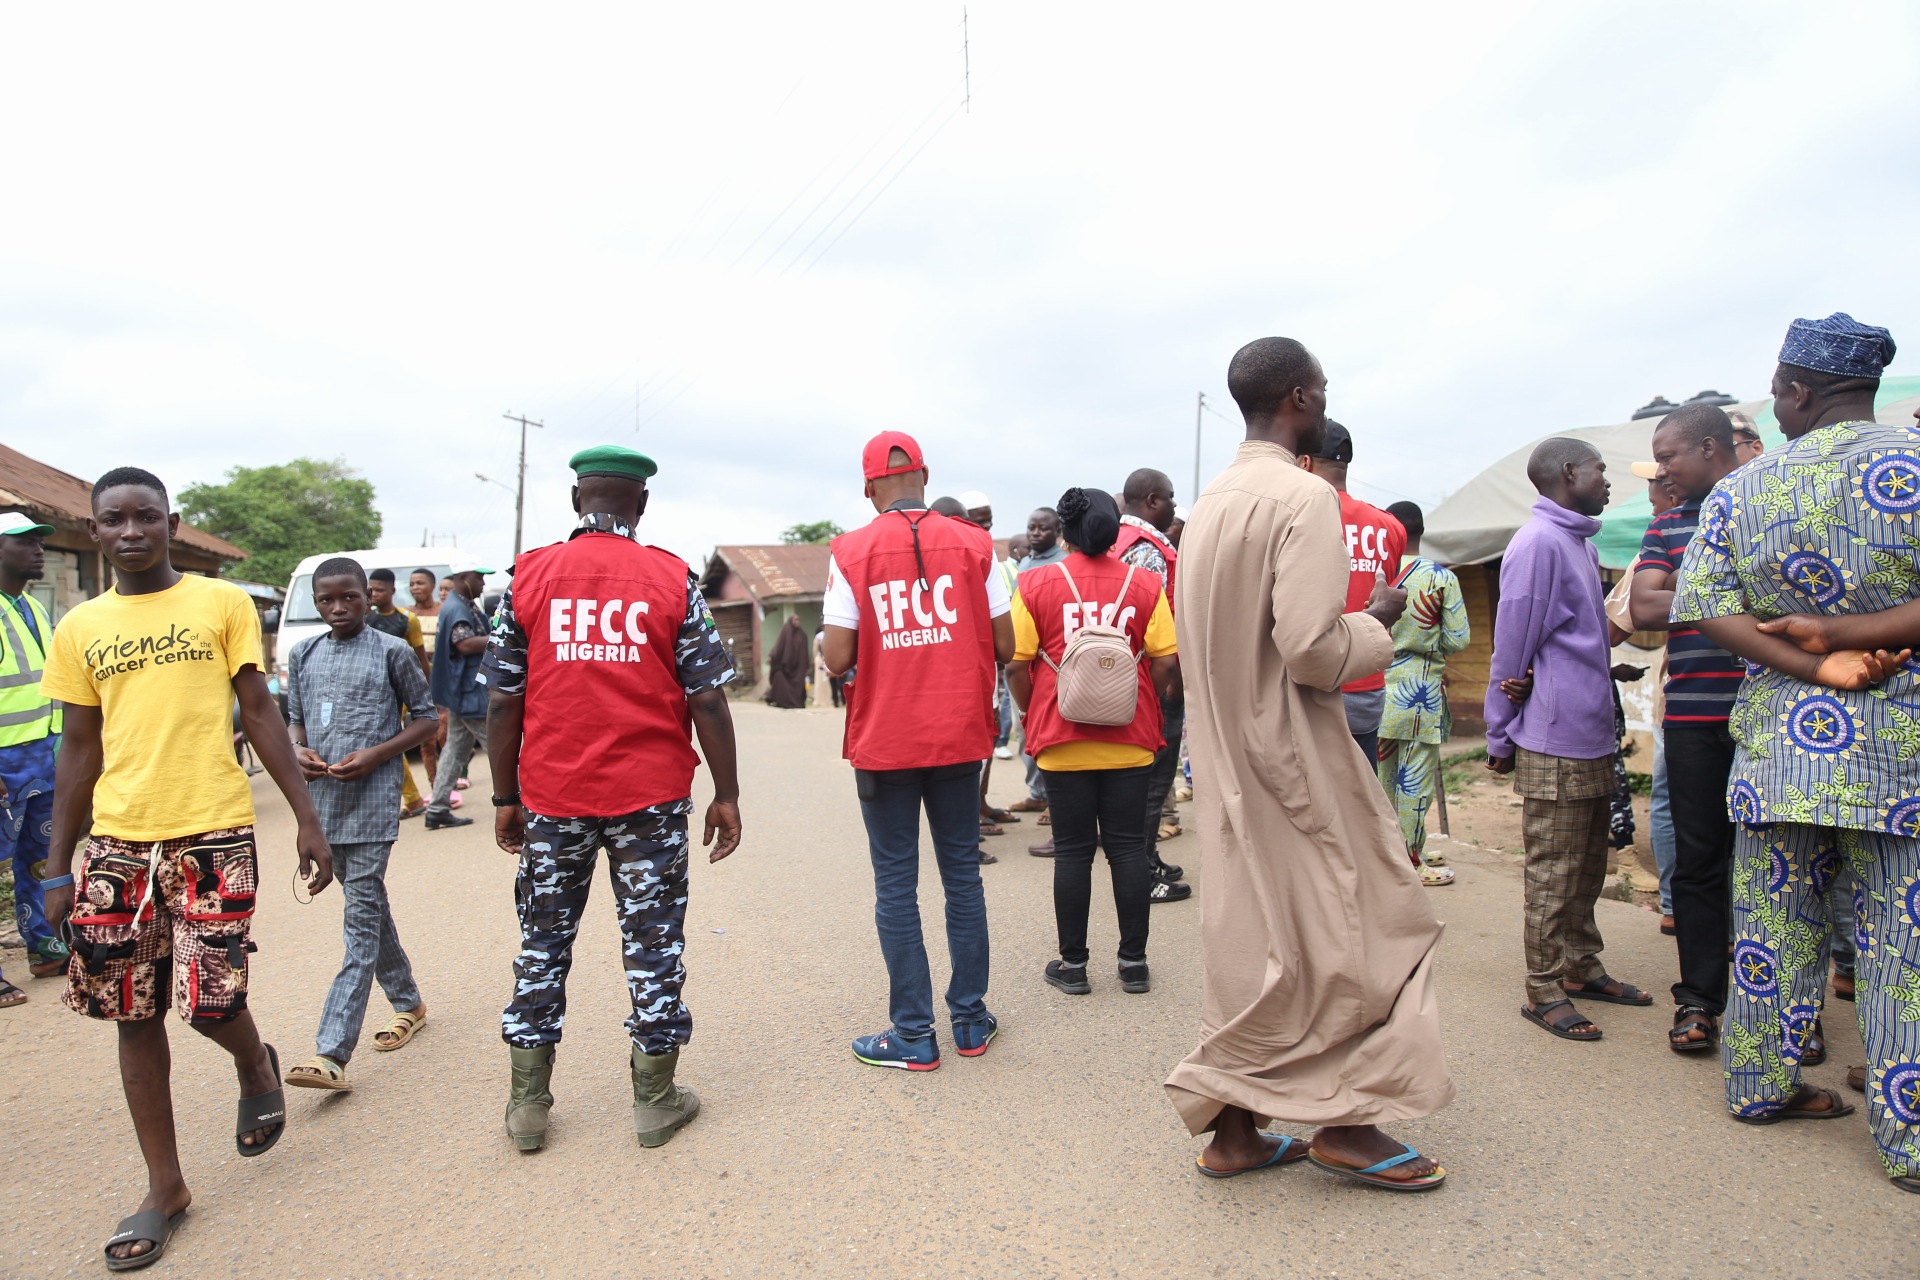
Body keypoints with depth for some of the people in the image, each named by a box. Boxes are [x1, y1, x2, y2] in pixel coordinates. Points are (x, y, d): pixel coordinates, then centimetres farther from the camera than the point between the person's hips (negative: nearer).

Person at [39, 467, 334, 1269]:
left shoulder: (223, 603, 0)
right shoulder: (80, 629, 8)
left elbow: (259, 710, 1)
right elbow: (81, 749, 11)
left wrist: (306, 817, -4)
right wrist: (57, 869, 10)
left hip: (213, 836, -3)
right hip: (117, 843, 4)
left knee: (210, 1002, -6)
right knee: (134, 1015, 9)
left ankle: (256, 1065, 31)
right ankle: (165, 1187, 24)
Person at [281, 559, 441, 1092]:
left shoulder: (391, 651, -3)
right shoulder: (303, 654, 11)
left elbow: (426, 716, 1)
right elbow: (295, 718, 21)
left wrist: (375, 755, -13)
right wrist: (298, 750, -2)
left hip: (372, 801, -6)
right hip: (323, 801, 6)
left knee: (361, 918, -9)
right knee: (370, 906, 17)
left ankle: (332, 1053, -12)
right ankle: (408, 1002, 34)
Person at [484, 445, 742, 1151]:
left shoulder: (529, 576, 0)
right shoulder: (673, 579, -3)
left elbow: (503, 702, 1)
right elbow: (707, 699, -6)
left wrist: (506, 797, 10)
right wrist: (726, 795, 2)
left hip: (552, 795, 2)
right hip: (651, 795, -1)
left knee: (543, 941, 15)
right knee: (653, 941, 9)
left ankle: (528, 1102, 24)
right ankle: (656, 1100, 20)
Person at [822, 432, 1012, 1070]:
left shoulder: (850, 553, -6)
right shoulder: (973, 544, -1)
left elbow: (838, 658, -11)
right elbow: (1004, 645, -2)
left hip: (884, 743, -2)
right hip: (959, 736, 2)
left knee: (895, 884, 7)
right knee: (962, 873, 14)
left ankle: (913, 1034, 13)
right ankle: (970, 1019, 23)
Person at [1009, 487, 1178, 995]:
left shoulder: (1036, 585, -3)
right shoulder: (1145, 584, 0)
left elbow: (1016, 665, -7)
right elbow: (1167, 663, -4)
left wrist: (1033, 714, 9)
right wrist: (1147, 710, 11)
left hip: (1063, 741, -1)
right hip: (1131, 742, 1)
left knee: (1072, 851, 7)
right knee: (1128, 848, 9)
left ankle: (1073, 965, 16)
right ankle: (1134, 963, 17)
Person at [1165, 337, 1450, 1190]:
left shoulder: (1209, 504, 10)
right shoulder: (1305, 497, -16)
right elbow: (1312, 648, -22)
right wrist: (1377, 622, -4)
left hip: (1225, 758, 8)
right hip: (1295, 759, -8)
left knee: (1248, 933, 13)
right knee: (1357, 928, 7)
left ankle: (1233, 1127, 21)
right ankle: (1345, 1124, 18)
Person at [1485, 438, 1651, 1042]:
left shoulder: (1583, 544, 17)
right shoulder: (1537, 543, -14)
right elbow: (1510, 646, -14)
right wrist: (1501, 738, -10)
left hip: (1593, 740, 9)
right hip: (1555, 744, -9)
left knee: (1587, 868, 17)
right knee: (1553, 873, -1)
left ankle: (1581, 969, 30)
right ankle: (1543, 991, 8)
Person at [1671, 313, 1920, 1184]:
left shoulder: (1738, 491, 4)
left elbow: (1708, 610, -4)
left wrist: (1811, 665, -10)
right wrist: (1847, 635, -12)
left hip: (1775, 742, 3)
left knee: (1773, 921, 12)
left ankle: (1761, 1085, 24)